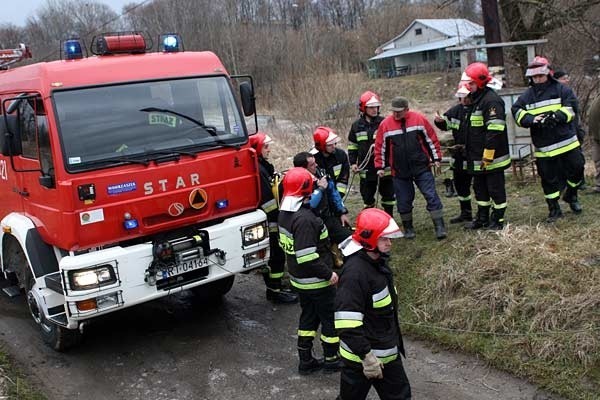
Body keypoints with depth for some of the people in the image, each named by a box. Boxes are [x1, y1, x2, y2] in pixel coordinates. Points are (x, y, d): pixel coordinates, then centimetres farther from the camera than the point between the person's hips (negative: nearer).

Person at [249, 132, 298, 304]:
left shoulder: (264, 166, 12)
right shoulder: (258, 170, -22)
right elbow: (267, 200, -24)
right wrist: (278, 219, -19)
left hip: (272, 221, 10)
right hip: (268, 224, -10)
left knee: (274, 255, 18)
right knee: (276, 255, -1)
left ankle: (276, 287, 29)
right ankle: (274, 291, 11)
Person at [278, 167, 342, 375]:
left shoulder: (285, 213, 2)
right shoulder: (304, 218, -28)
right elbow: (306, 256, -30)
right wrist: (328, 273, -21)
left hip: (299, 278, 9)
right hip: (316, 280, -9)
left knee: (308, 316, 20)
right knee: (331, 318, 9)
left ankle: (305, 361, 27)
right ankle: (331, 360, 23)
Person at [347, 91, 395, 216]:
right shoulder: (356, 126, 4)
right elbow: (352, 146, 11)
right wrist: (353, 163, 2)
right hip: (366, 169, 2)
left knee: (388, 195, 9)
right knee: (367, 197, 10)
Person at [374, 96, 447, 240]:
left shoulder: (419, 119, -3)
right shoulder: (385, 124, -2)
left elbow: (431, 140, 3)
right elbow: (381, 147, 5)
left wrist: (436, 159, 3)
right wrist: (380, 167, 5)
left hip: (422, 168, -1)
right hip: (400, 172, 1)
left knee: (431, 196, -2)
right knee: (404, 201, 7)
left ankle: (439, 226, 5)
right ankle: (408, 228, 23)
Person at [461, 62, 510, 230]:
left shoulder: (491, 100, -16)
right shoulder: (475, 99, 16)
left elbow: (494, 131, -23)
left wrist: (488, 156, -24)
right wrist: (470, 152, 23)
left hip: (492, 158, -10)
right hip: (478, 158, 10)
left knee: (495, 189, 1)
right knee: (480, 188, 17)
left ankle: (498, 220, 12)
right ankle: (482, 218, 28)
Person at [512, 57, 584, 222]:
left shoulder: (562, 90, 0)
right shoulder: (527, 95, 5)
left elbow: (571, 108, -10)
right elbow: (517, 111, -7)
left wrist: (556, 116, -30)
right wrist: (532, 119, -25)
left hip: (567, 143, -1)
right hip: (543, 148, 1)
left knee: (576, 169, 5)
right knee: (549, 178, 6)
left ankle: (571, 196, 34)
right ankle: (554, 209, 20)